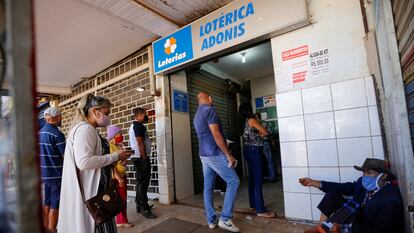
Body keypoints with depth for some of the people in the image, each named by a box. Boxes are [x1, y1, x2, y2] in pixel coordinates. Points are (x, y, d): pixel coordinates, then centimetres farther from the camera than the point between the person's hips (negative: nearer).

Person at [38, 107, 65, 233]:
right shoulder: (57, 134, -17)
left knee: (46, 204, 17)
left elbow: (39, 154, 14)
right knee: (54, 206, 3)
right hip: (56, 175, -8)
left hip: (43, 174, 8)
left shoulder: (39, 133, 7)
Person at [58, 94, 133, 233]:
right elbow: (84, 162, -26)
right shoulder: (85, 128, -15)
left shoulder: (89, 130, 16)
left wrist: (113, 160, 11)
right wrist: (115, 156, -18)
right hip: (91, 192, -10)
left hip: (96, 191, 10)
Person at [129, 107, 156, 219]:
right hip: (141, 158, -10)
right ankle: (144, 208, -1)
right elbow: (140, 142, -20)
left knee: (140, 182, 16)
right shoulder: (139, 125, -13)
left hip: (136, 157, 10)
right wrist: (145, 158, -17)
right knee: (143, 183, -6)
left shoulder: (133, 125, 18)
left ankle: (139, 205, 24)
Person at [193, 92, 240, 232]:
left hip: (204, 154, 9)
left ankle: (211, 220, 18)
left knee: (208, 187, 10)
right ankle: (225, 218, 0)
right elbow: (216, 134, -19)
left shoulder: (197, 115, 17)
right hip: (215, 154, -9)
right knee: (233, 181, -1)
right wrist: (228, 155, -16)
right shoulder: (209, 109, -12)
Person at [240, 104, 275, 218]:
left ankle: (253, 204, 25)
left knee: (252, 178, 15)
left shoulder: (244, 122, 12)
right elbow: (265, 132, -12)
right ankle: (260, 210, -4)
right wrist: (261, 132, 7)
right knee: (258, 179, -8)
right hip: (254, 150, -9)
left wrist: (259, 133, 4)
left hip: (248, 150, 9)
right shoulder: (252, 120, -13)